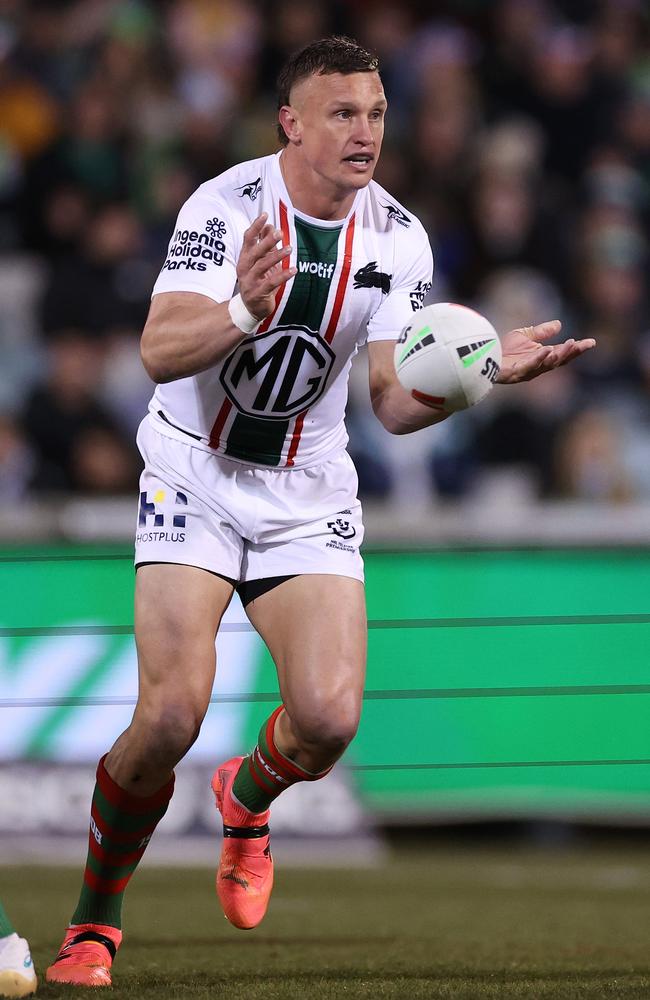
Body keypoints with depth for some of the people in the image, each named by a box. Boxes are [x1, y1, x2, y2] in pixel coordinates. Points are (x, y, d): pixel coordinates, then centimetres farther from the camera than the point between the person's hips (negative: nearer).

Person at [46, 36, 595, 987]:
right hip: (196, 473, -3)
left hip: (309, 496, 3)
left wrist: (483, 372, -24)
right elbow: (160, 351, -27)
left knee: (328, 719, -15)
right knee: (172, 714, -17)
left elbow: (395, 401, -5)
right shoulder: (227, 206, -17)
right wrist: (243, 314, -47)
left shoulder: (398, 238, -5)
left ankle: (248, 797, 23)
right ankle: (93, 924, 5)